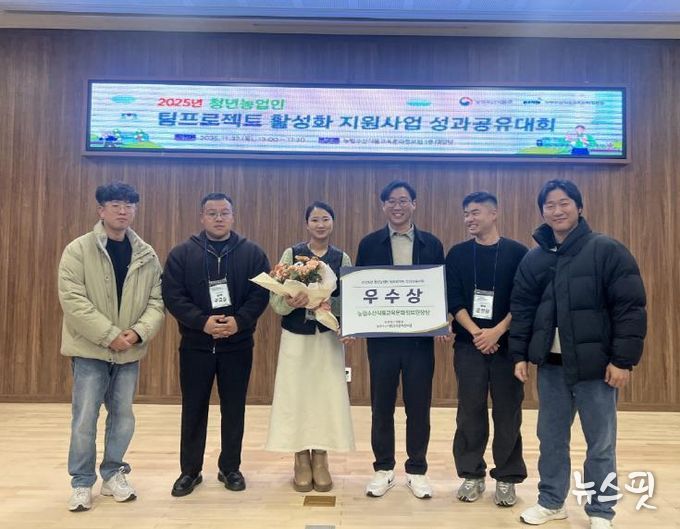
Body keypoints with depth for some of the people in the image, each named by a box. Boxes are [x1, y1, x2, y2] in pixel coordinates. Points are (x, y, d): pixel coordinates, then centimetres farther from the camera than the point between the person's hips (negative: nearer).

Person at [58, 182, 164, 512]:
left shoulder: (147, 255, 3)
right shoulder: (78, 250, -8)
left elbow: (156, 300, 0)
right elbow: (72, 299, -15)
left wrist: (138, 332, -17)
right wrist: (110, 335, -20)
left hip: (129, 350, 4)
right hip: (90, 349, -3)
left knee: (123, 416, 12)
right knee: (85, 418, 3)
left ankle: (113, 475, 29)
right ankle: (82, 482, 20)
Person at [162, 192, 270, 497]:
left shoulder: (252, 253, 2)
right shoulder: (181, 254, 0)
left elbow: (261, 294, -4)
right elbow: (172, 296, -7)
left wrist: (239, 321, -19)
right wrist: (203, 322, -20)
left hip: (237, 345, 0)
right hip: (195, 345, 0)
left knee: (234, 409, 10)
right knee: (193, 410, 9)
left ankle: (230, 468, 26)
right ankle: (190, 471, 25)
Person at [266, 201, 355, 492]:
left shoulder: (342, 258, 2)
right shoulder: (291, 254, -1)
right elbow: (275, 298, -5)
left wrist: (326, 305, -20)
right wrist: (293, 302, -26)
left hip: (328, 337, 1)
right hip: (295, 337, -1)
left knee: (327, 395, 4)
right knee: (296, 395, 3)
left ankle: (320, 461, 20)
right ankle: (301, 461, 19)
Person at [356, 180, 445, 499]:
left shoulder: (432, 244, 4)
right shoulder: (369, 244, 3)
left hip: (420, 336, 0)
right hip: (381, 336, 0)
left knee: (419, 405, 8)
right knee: (381, 404, 9)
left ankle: (417, 470, 24)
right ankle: (383, 469, 24)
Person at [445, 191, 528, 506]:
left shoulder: (517, 253, 0)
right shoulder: (457, 254, 5)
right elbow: (453, 300, 0)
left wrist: (497, 331, -14)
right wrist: (475, 332, -12)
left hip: (507, 343, -1)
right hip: (468, 344, 1)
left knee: (507, 411, 5)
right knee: (470, 411, 6)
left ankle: (506, 478, 18)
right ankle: (472, 475, 19)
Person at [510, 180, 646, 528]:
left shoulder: (607, 250, -8)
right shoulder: (534, 259, 6)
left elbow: (630, 307, -10)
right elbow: (521, 310, 9)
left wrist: (623, 359, -13)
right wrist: (519, 355, 3)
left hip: (595, 364, -4)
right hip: (551, 364, 4)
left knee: (600, 443, 8)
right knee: (551, 438, 15)